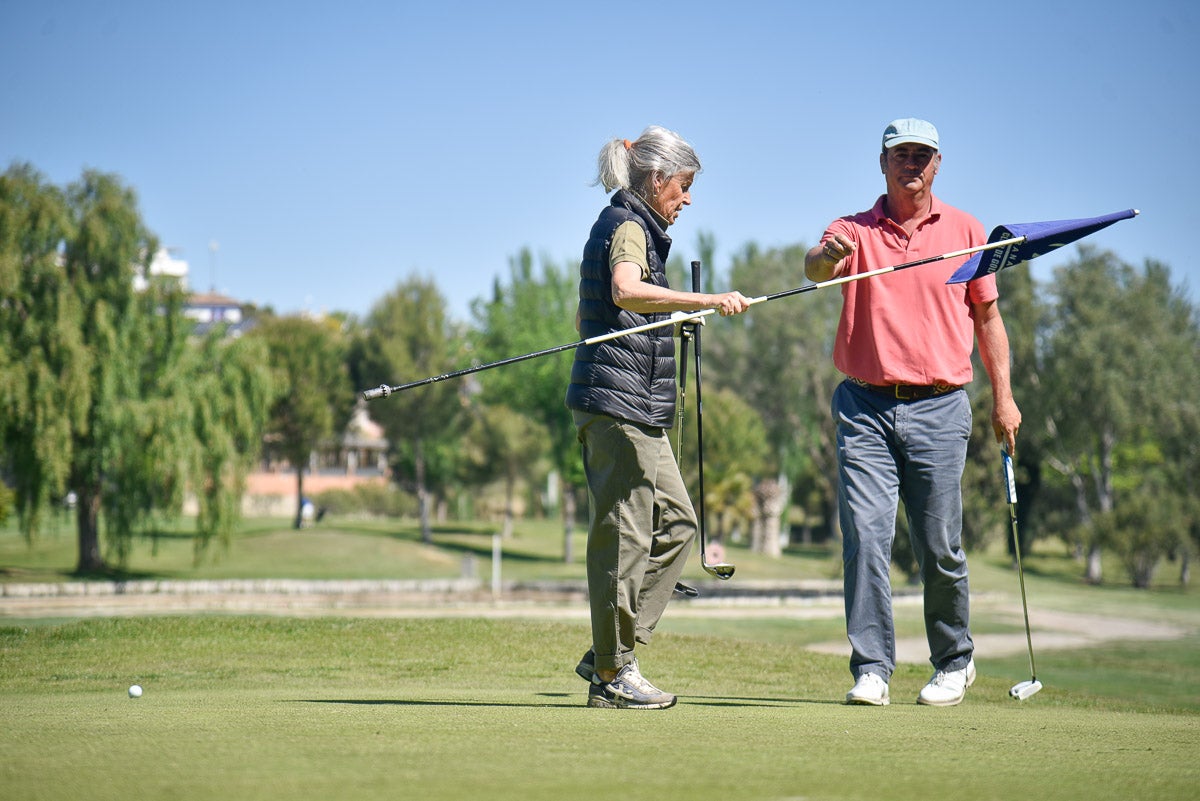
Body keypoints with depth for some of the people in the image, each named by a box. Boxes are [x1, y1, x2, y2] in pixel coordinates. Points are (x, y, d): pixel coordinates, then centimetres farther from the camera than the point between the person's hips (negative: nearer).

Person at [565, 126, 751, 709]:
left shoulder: (621, 224, 20)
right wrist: (708, 300, -40)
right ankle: (612, 673, -1)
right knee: (625, 531, -7)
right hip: (620, 401, -11)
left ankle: (609, 652, 12)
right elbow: (626, 292, -33)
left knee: (676, 521, 11)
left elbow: (585, 316, 30)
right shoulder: (628, 226, -10)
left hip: (635, 407, 11)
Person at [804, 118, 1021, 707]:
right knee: (865, 537, -9)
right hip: (865, 406, 0)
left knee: (939, 547, 1)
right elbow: (815, 268, -15)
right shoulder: (855, 231, 7)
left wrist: (1003, 396, 7)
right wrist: (827, 255, -39)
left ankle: (954, 661, 20)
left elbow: (987, 316, 14)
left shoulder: (965, 231, 10)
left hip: (938, 409, 0)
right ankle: (871, 668, -3)